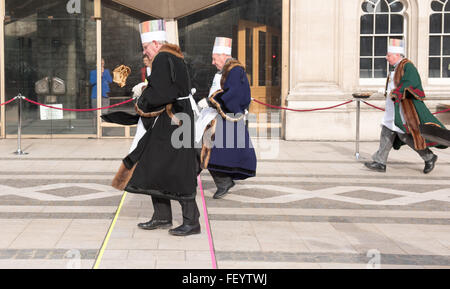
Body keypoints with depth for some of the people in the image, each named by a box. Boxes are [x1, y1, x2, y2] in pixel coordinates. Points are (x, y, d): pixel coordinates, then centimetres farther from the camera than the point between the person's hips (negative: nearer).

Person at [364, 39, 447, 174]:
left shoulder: (407, 66, -13)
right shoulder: (398, 68, 16)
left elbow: (411, 83, -25)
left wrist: (395, 93, -23)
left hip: (404, 109, -10)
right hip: (394, 109, 10)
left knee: (405, 135, -9)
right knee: (386, 133, 6)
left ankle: (429, 157, 5)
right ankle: (380, 163, 8)